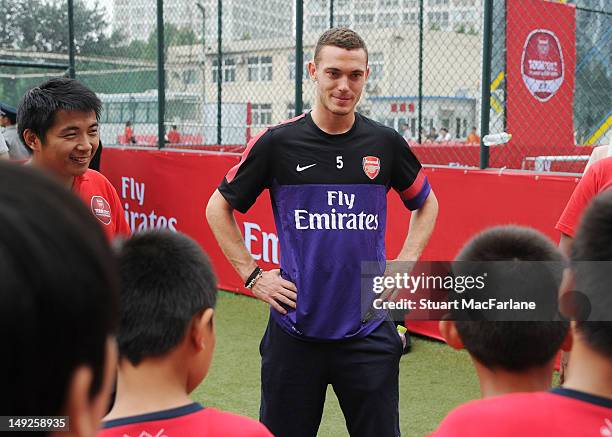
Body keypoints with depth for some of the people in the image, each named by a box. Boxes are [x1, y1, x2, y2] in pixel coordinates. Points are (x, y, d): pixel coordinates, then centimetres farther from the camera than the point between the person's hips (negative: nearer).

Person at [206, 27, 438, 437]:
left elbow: (426, 203, 18)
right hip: (294, 330, -1)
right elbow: (219, 207, 7)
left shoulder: (386, 142, 1)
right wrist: (252, 276, 0)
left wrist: (404, 266, 6)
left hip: (368, 331, 1)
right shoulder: (277, 142, -4)